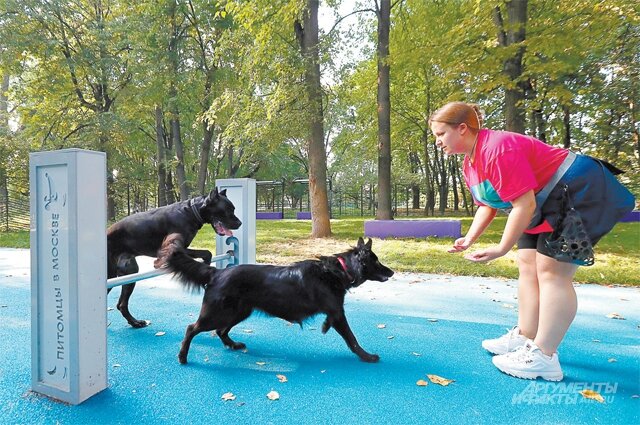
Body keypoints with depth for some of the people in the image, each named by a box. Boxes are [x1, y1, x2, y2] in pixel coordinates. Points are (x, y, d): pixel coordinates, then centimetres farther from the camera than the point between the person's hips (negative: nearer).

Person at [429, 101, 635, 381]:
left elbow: (524, 205, -30)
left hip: (580, 191, -10)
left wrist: (502, 248, -26)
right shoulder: (469, 163, 3)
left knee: (551, 271, -12)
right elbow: (486, 206, 7)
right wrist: (469, 239, -5)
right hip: (546, 204, 10)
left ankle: (544, 358, -5)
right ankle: (525, 337, 20)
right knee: (528, 265, 9)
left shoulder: (497, 150, -29)